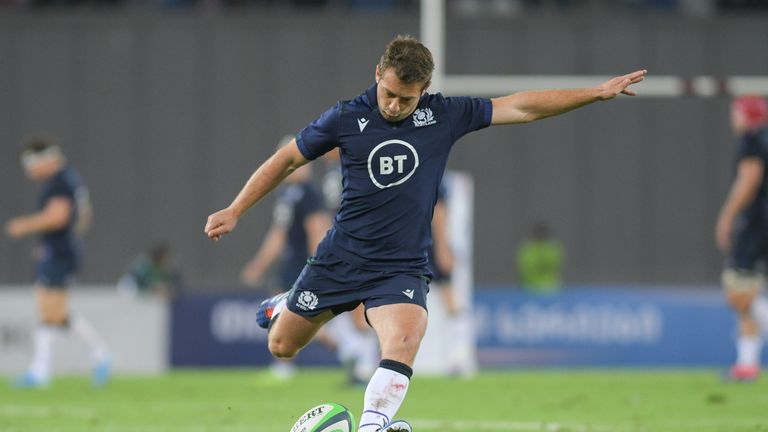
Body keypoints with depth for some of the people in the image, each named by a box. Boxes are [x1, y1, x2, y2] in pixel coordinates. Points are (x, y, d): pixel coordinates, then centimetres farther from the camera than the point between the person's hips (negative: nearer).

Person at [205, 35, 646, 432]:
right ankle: (285, 307, 46)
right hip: (340, 259, 1)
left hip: (402, 267, -1)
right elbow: (286, 160, 4)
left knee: (404, 339, -30)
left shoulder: (444, 116, -5)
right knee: (281, 347, 11)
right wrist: (234, 212, 3)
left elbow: (522, 107, 0)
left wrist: (598, 92, -2)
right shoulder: (347, 118, -8)